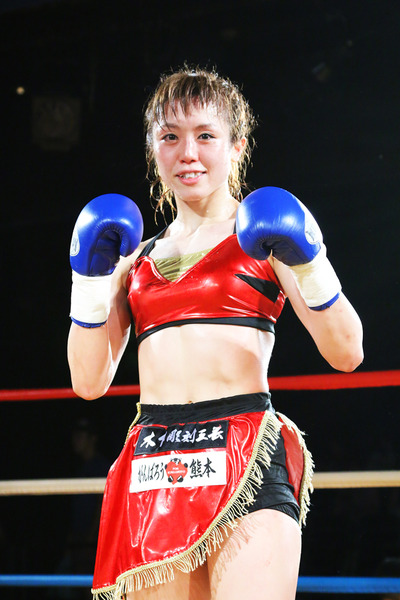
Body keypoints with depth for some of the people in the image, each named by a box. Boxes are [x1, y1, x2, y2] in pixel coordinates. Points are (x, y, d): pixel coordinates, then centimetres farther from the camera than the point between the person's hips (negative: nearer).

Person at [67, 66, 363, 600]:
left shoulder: (263, 237, 10)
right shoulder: (137, 260, 20)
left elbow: (346, 353, 1)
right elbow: (89, 380, 14)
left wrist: (307, 263, -12)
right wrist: (91, 276, 6)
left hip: (247, 461, -4)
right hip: (153, 469, 4)